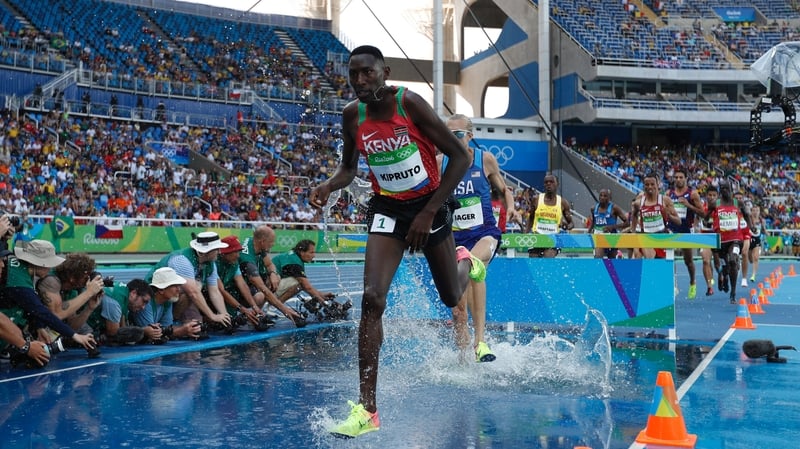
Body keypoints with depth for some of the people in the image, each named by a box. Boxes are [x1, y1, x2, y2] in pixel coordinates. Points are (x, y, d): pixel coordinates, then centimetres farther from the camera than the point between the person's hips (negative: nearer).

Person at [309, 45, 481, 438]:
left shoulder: (410, 104, -21)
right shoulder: (352, 115, -8)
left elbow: (461, 157, -18)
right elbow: (349, 168, 9)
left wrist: (428, 213, -22)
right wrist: (327, 186, -14)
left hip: (429, 204, -2)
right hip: (387, 210, 2)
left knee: (451, 298, 15)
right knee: (372, 298, -17)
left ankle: (466, 262, 56)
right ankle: (366, 408, -15)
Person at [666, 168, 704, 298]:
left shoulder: (692, 194, -4)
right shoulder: (668, 193, 5)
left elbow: (702, 212, -7)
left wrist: (688, 205, -20)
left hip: (686, 230, -2)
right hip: (672, 229, 2)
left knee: (688, 260, 12)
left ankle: (692, 283, 35)